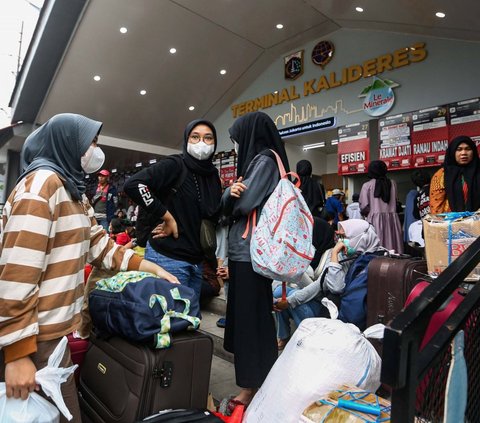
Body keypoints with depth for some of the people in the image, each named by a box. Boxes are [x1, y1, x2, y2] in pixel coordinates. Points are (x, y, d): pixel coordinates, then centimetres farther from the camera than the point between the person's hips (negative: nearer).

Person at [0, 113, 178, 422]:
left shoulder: (74, 190, 12)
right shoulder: (41, 183, -19)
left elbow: (100, 244, 13)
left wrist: (152, 268, 5)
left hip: (53, 330, 9)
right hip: (34, 337, -9)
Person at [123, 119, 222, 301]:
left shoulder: (213, 175, 10)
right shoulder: (174, 165, -10)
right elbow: (133, 184, -23)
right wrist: (167, 216, -18)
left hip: (196, 260, 7)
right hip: (168, 258, -7)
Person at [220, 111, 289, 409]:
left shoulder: (265, 160, -11)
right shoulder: (255, 161, 17)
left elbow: (243, 205, -18)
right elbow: (228, 207, 13)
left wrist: (232, 197, 3)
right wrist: (231, 193, -8)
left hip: (250, 252, -9)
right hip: (243, 251, 9)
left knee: (249, 318, 0)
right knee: (245, 315, 16)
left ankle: (251, 389, 15)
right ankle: (256, 384, 32)